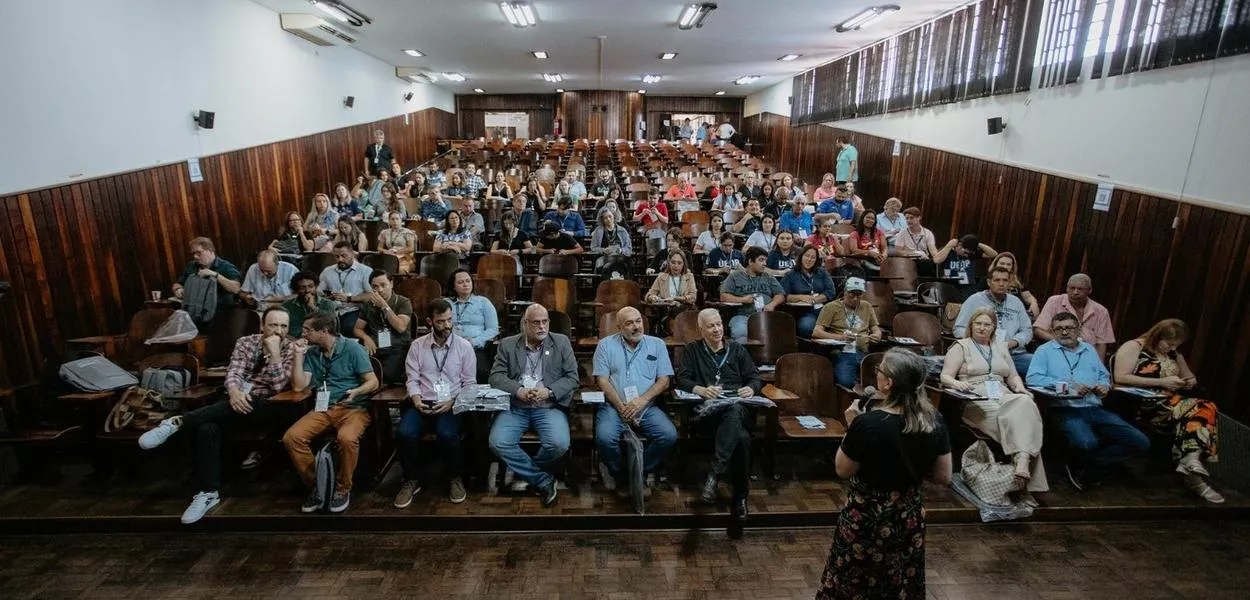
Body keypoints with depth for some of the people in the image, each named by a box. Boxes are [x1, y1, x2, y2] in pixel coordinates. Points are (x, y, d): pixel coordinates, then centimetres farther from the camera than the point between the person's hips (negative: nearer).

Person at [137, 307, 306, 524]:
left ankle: (177, 422, -29)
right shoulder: (245, 342, 9)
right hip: (238, 400, 3)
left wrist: (274, 352, -21)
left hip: (263, 406, -3)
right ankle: (209, 492, -22)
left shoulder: (291, 348, -2)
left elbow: (278, 386, -12)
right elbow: (233, 373, -4)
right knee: (206, 428, -28)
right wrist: (234, 392, -27)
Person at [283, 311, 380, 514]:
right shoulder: (312, 353, 12)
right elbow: (298, 386, 4)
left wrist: (356, 392, -27)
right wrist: (298, 355, 0)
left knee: (346, 438, -36)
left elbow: (373, 382, -7)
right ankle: (315, 485, -3)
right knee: (291, 437, -22)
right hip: (323, 408, 5)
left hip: (353, 408, -5)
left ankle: (343, 489, -12)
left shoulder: (353, 349, -5)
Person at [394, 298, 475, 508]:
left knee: (447, 434, -33)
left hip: (451, 404, -2)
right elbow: (412, 379, 7)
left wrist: (452, 402, -12)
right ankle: (412, 480, -1)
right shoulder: (417, 345, 8)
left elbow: (470, 384, 3)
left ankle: (455, 478, -4)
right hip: (423, 403, 2)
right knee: (404, 433, -27)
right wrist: (416, 398, -13)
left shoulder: (464, 346, 2)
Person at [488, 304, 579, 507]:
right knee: (498, 443, -25)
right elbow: (496, 376, 2)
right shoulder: (507, 344, 8)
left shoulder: (561, 342, 6)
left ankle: (526, 472, 6)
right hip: (514, 406, 1)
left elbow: (572, 377, 3)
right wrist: (518, 391, -16)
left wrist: (549, 392, -15)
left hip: (549, 407, -1)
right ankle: (543, 480, -7)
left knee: (559, 444, -28)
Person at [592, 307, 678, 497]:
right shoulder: (606, 345, 6)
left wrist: (642, 400, -12)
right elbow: (602, 380, -2)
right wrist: (621, 407, -12)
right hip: (613, 405, -1)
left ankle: (639, 474, 0)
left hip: (647, 406, 2)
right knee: (605, 438, -29)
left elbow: (664, 380, 4)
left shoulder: (657, 344, 10)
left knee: (669, 435, -23)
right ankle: (621, 475, 1)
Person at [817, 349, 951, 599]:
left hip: (867, 518, -5)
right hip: (910, 515, 5)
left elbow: (842, 470, -13)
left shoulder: (868, 423, -27)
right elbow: (943, 478, -1)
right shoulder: (935, 421, -11)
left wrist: (852, 426, -7)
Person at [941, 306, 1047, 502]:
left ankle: (1023, 462, -40)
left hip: (1004, 397, 4)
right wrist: (957, 383, -22)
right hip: (976, 402, -4)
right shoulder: (961, 346, 9)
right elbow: (945, 377, 0)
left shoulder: (1000, 346, 26)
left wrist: (1020, 388, 4)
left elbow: (1013, 376, 26)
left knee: (1026, 404, -31)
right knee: (1011, 418, -33)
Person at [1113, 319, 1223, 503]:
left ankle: (1191, 464, -33)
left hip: (1171, 403, 7)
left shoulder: (1174, 355, 23)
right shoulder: (1133, 347, -1)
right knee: (1198, 409, -28)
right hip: (1144, 403, -7)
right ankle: (1192, 465, -30)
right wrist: (1162, 382, -14)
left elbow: (1190, 377, 35)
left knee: (1207, 407, -24)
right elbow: (1120, 378, -14)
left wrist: (1190, 383, 8)